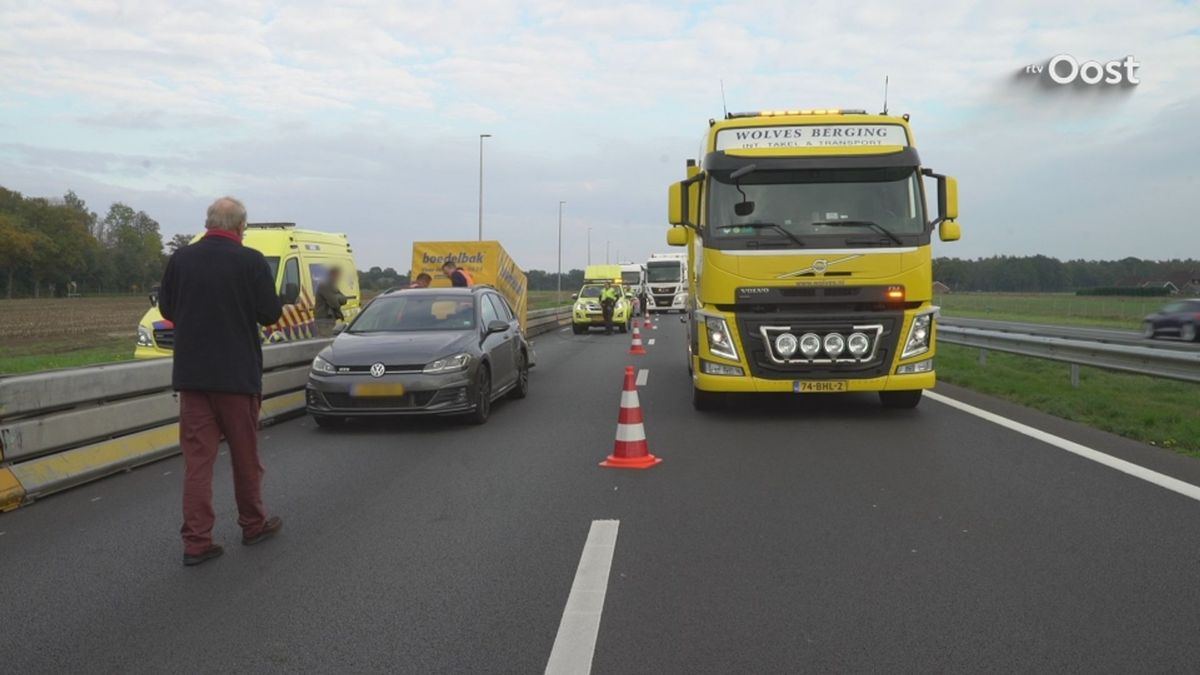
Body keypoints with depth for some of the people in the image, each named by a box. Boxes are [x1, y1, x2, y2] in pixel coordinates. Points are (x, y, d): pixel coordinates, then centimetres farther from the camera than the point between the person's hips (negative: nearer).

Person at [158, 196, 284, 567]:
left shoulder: (180, 259, -1)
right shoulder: (251, 261, -12)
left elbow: (166, 308, 9)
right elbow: (270, 314, -8)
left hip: (191, 373, 3)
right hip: (238, 374, -3)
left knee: (197, 456, 6)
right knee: (245, 453, 12)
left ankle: (196, 540, 5)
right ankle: (254, 524, 26)